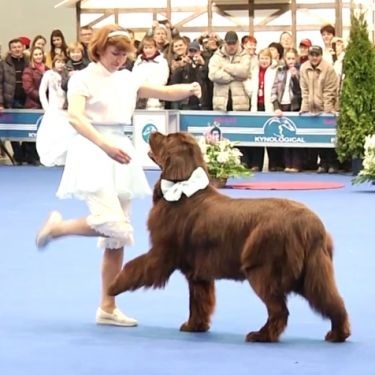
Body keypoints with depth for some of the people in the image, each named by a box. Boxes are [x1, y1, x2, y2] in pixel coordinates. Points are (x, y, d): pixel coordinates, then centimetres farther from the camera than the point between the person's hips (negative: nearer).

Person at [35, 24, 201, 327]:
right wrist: (105, 145, -33)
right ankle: (56, 227, 4)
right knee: (113, 225, -23)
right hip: (92, 153, -7)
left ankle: (108, 308, 11)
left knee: (117, 237, 5)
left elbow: (164, 92, 9)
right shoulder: (84, 78, -6)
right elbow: (76, 117, -20)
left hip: (120, 153, 7)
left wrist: (189, 89, -13)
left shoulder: (128, 79, 12)